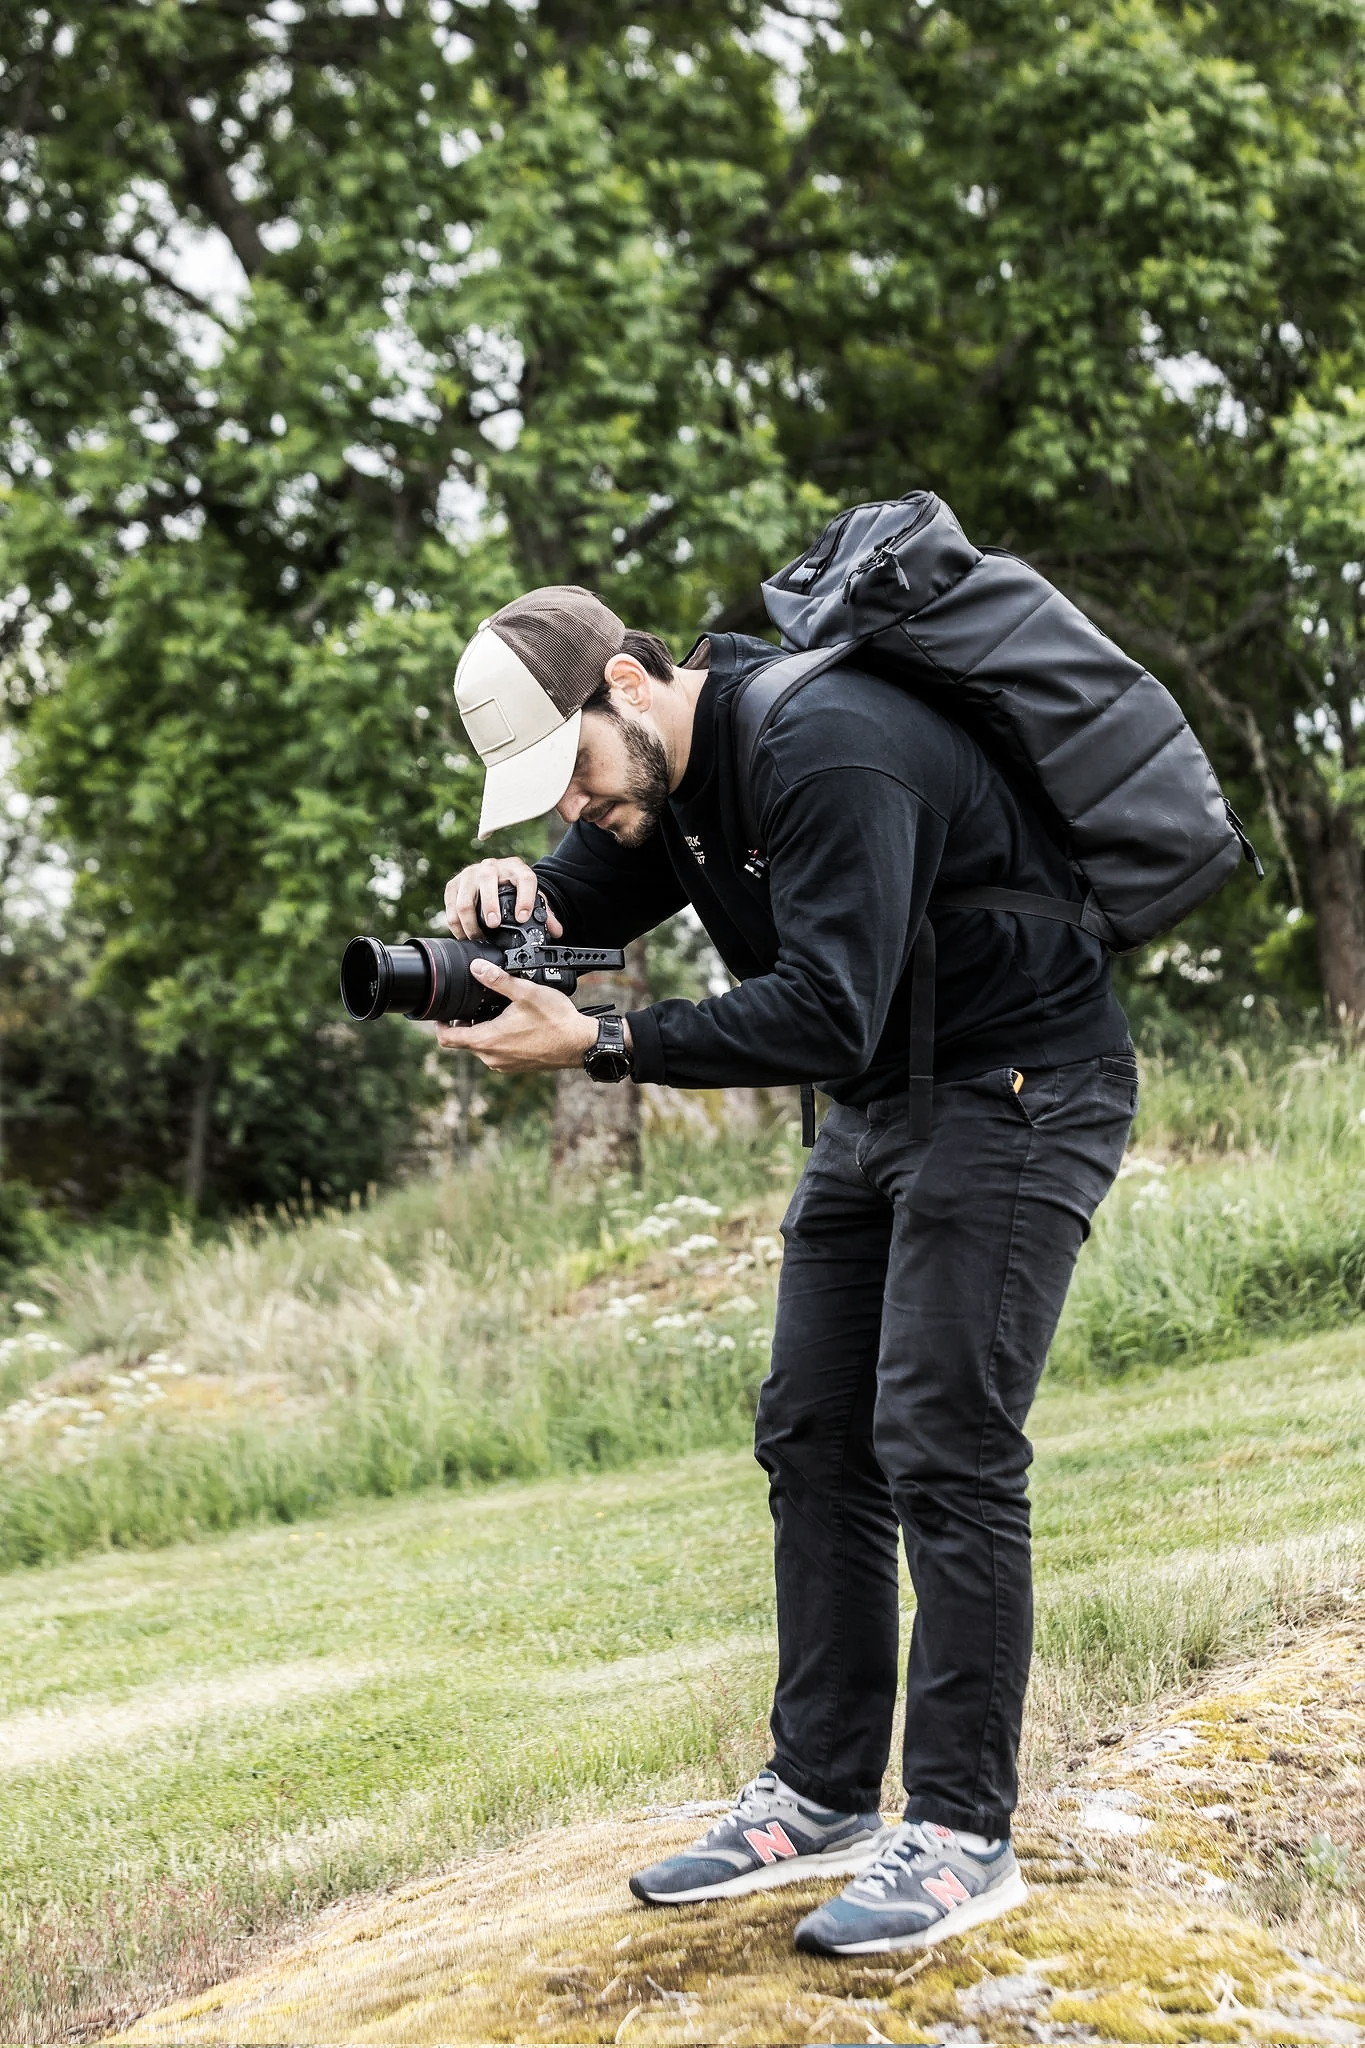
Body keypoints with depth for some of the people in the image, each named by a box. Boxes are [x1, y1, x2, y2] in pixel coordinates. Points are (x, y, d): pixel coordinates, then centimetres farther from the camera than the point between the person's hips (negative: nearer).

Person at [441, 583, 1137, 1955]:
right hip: (876, 1107, 10)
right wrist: (508, 893, -12)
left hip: (1017, 1094, -9)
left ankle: (962, 1835, -6)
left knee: (942, 1450, -13)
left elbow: (822, 1014, -32)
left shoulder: (826, 749, -27)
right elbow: (588, 898, 13)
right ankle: (821, 1798, 14)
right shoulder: (674, 763, 2)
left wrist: (596, 1046, -34)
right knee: (812, 1440, 7)